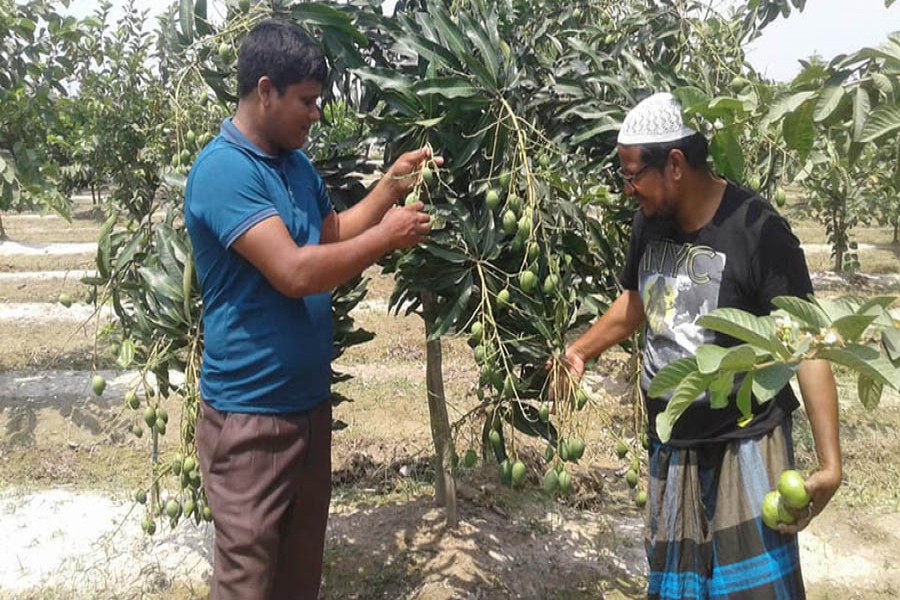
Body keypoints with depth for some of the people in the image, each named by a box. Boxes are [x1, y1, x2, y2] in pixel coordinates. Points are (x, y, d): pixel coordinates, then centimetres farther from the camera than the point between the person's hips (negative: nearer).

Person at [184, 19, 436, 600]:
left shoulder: (297, 164, 8)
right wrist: (388, 236, -19)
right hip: (250, 413, -8)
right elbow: (295, 272, -29)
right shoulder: (222, 171, -20)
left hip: (309, 399, 8)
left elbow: (334, 235, 19)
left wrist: (392, 184, 6)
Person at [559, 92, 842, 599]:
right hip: (671, 446, 6)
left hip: (744, 445, -6)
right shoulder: (651, 221, 1)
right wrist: (580, 351, 8)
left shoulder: (757, 230, -18)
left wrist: (829, 461, -23)